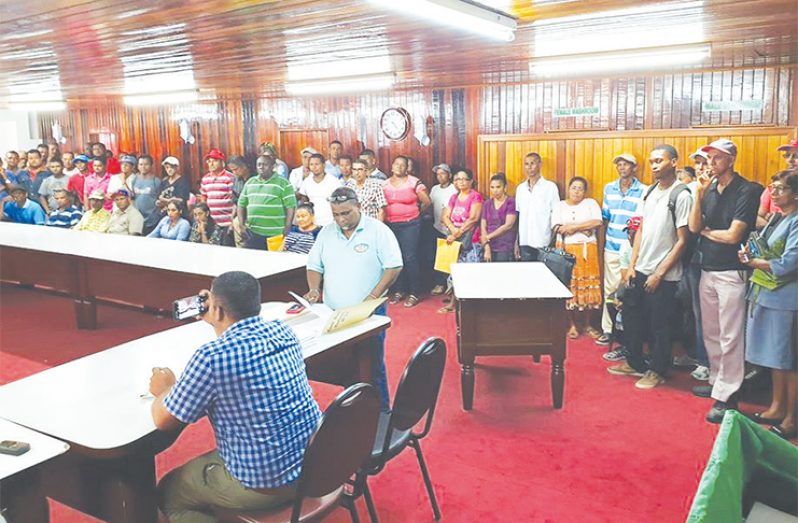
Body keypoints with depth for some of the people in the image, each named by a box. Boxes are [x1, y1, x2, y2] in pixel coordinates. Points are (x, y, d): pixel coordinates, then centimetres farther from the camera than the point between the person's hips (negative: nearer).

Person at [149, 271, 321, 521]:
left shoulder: (212, 356, -23)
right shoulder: (282, 331, -2)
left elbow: (164, 420, -8)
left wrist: (164, 390, 11)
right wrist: (214, 321, 26)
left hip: (265, 483, -7)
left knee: (168, 494, 18)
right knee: (204, 462, 32)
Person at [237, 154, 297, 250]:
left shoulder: (283, 183, -1)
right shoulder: (250, 182, 14)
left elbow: (290, 207, -5)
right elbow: (241, 205, 17)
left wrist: (286, 230, -11)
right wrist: (241, 225, 6)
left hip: (275, 235, -4)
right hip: (252, 233, 4)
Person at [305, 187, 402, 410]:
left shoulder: (378, 231, -7)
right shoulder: (326, 233, 7)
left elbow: (394, 267, -11)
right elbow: (314, 266, 14)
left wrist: (373, 296, -19)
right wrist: (314, 288, -5)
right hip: (333, 314, 4)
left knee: (373, 366, 2)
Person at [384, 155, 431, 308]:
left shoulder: (414, 182, -5)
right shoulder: (385, 184, 7)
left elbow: (426, 202, -1)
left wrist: (415, 214, 9)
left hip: (410, 225, -4)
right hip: (390, 225, 4)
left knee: (410, 258, -6)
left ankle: (414, 293, 3)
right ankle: (398, 291, 20)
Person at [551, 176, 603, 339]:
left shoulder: (591, 203, 8)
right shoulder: (560, 206, 10)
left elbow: (597, 222, -8)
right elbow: (557, 228, -5)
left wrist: (572, 226, -11)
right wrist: (585, 228, -9)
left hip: (587, 250, 0)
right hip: (566, 250, 0)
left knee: (587, 286, -1)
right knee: (568, 287, -1)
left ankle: (588, 324, 12)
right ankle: (573, 325, 9)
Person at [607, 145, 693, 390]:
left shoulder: (681, 195, -12)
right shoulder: (650, 192, 9)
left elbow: (682, 240, -13)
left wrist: (659, 273, -14)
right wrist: (632, 265, 7)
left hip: (663, 275, -7)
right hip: (640, 269, 7)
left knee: (660, 326, 5)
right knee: (631, 316, 15)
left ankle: (657, 371, 21)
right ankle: (635, 363, 31)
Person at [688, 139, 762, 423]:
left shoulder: (746, 191, -10)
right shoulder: (709, 189, 8)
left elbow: (732, 235, -15)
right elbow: (694, 227, 0)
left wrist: (706, 231, 1)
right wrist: (700, 194, -8)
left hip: (731, 273, -7)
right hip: (707, 270, 7)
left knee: (730, 337, -3)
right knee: (711, 333, 15)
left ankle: (726, 395, 2)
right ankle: (716, 381, 29)